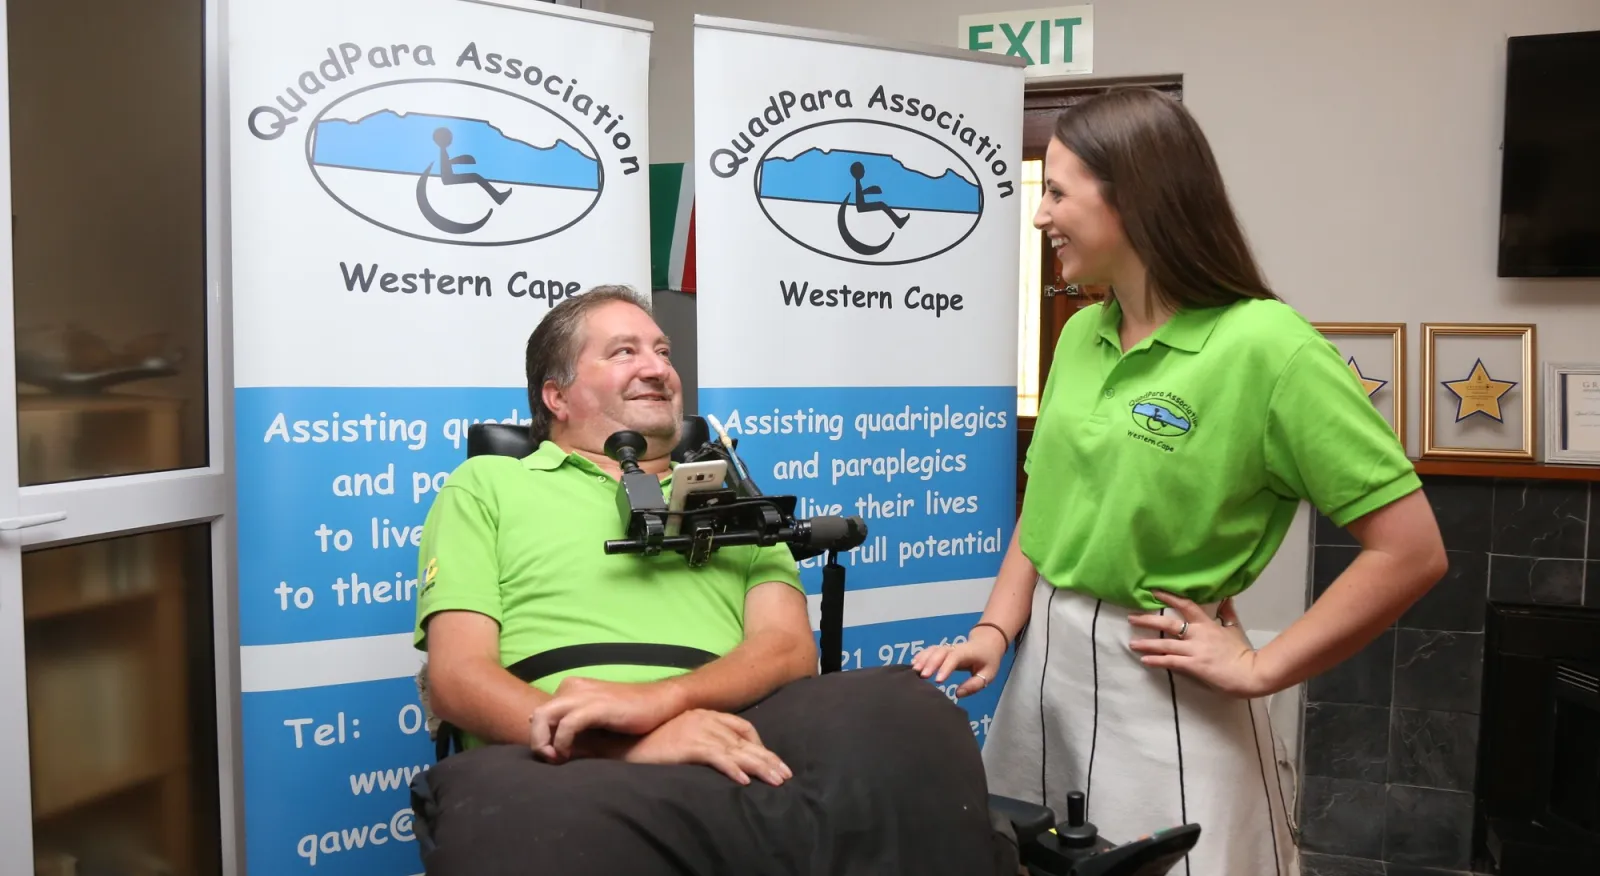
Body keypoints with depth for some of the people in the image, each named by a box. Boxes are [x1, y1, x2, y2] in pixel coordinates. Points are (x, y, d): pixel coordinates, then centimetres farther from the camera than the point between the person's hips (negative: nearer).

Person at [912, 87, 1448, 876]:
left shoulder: (1265, 345, -17)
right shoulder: (1080, 336, 4)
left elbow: (1410, 551, -16)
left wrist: (1260, 670, -13)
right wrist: (997, 629, 0)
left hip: (1159, 689, -6)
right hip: (1043, 666, 7)